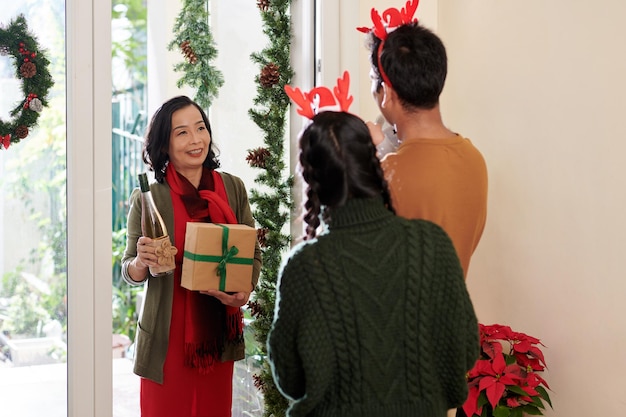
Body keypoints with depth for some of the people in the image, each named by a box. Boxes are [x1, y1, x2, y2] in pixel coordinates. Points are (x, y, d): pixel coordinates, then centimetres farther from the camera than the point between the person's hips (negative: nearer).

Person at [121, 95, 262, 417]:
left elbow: (253, 253, 9)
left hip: (218, 333, 3)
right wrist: (142, 262, -21)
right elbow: (129, 273, 1)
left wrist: (245, 289, -10)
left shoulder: (233, 188, 2)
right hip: (168, 336, -2)